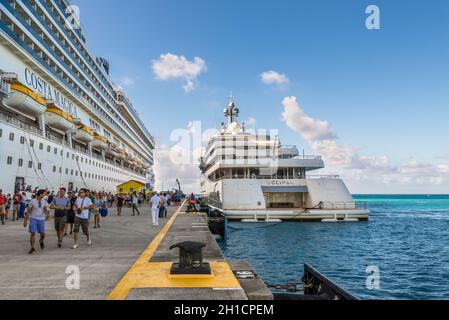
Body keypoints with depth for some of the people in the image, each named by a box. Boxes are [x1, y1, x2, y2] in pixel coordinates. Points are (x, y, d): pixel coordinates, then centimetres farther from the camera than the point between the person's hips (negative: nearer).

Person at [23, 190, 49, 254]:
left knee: (42, 234, 3)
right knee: (33, 233, -6)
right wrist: (25, 220, 1)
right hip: (33, 219, -2)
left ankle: (41, 241, 37)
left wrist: (47, 215, -32)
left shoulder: (45, 202, 2)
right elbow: (28, 211, 1)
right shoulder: (32, 201, -4)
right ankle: (32, 248, 6)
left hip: (41, 219, 2)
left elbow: (45, 209, -11)